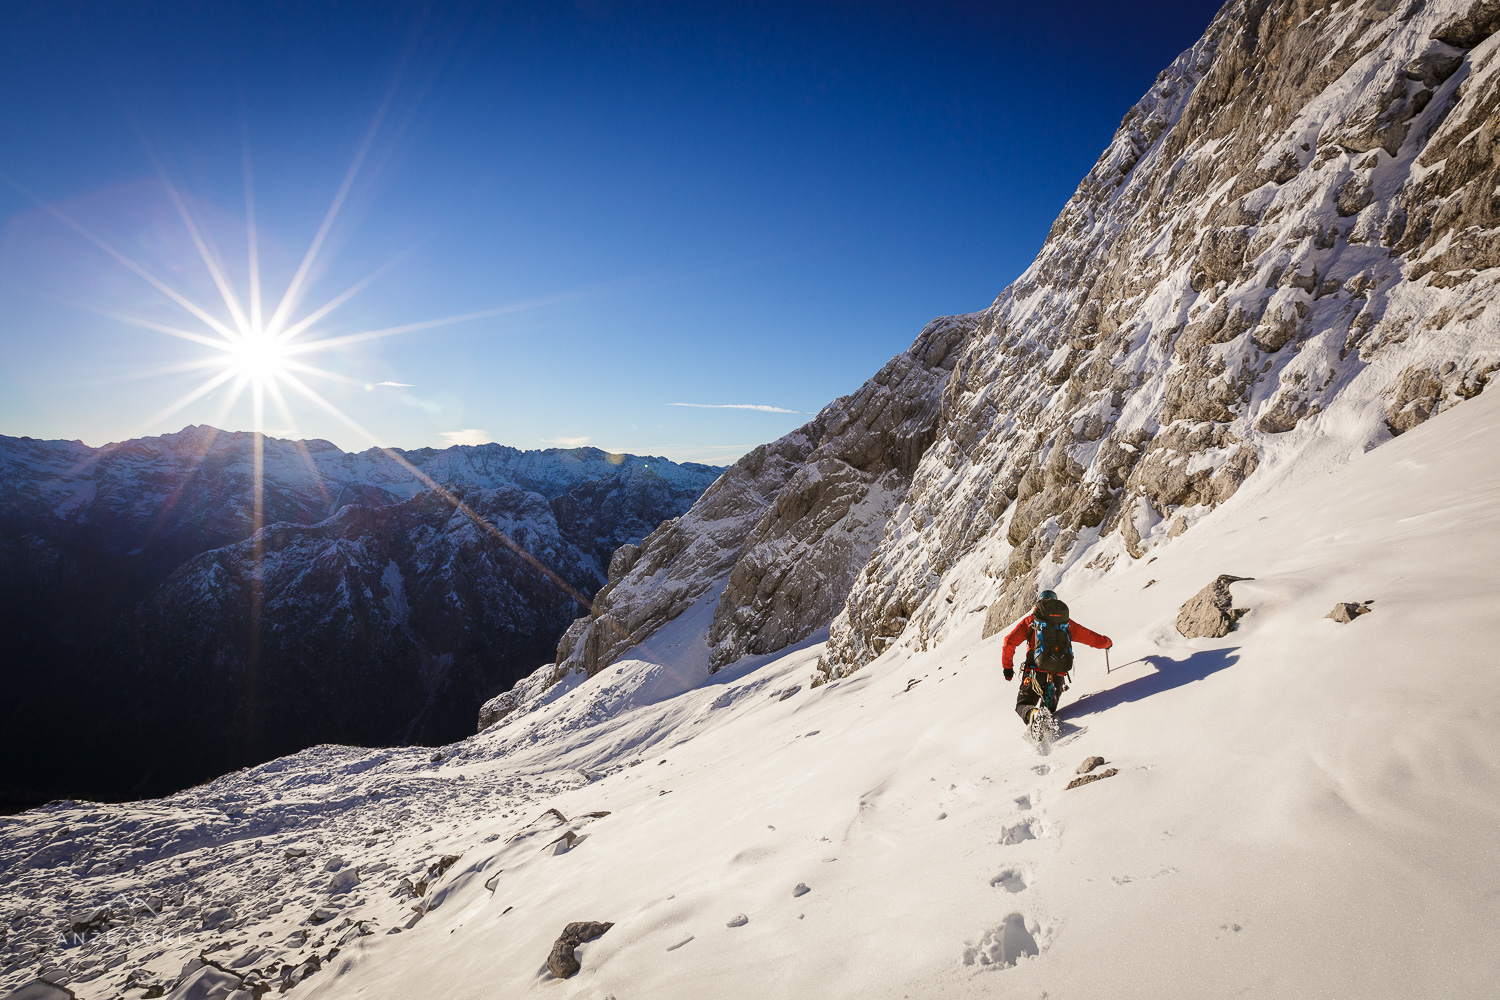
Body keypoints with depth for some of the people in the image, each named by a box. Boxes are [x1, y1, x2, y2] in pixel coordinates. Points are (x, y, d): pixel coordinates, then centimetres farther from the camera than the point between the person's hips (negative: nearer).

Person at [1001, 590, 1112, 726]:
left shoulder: (1030, 620, 11)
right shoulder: (1067, 622, 15)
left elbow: (1010, 642, 1)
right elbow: (1094, 639, 20)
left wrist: (1007, 667, 12)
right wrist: (1108, 642, 44)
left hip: (1035, 674, -2)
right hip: (1058, 677, 2)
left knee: (1023, 705, 14)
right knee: (1049, 710, 20)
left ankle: (1031, 713, -23)